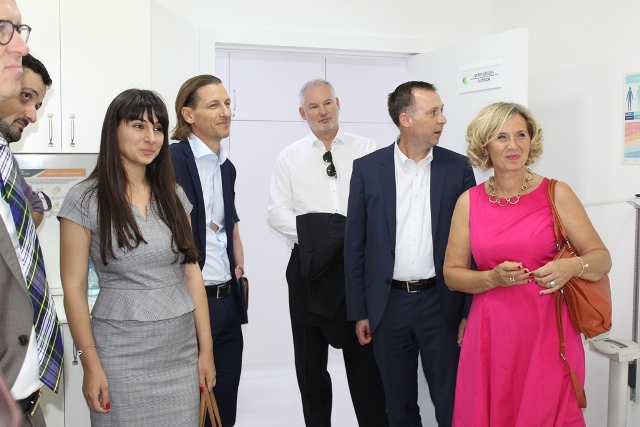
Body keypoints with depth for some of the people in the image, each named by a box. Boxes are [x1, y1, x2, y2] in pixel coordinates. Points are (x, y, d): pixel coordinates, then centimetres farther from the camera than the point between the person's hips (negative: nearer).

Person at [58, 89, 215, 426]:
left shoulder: (172, 195, 7)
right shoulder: (85, 200, -6)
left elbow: (192, 274, 6)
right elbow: (74, 288, -7)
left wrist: (206, 349, 5)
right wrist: (91, 365, -11)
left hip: (182, 348, 4)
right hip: (122, 352, -4)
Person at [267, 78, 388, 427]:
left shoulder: (367, 150, 6)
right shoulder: (290, 157, 10)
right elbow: (277, 211, 3)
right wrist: (312, 236, -11)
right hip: (310, 265, 2)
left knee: (365, 359, -1)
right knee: (310, 362, 11)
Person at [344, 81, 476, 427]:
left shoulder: (458, 168, 0)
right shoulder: (367, 168, -2)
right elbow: (355, 245, 1)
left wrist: (471, 311, -3)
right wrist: (359, 312, 0)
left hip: (442, 303, 0)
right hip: (388, 304, 1)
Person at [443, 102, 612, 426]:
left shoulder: (556, 194, -2)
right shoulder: (469, 202, 2)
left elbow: (602, 258, 0)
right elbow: (451, 274, 4)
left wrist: (571, 267, -21)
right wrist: (493, 278, -13)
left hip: (547, 330, -1)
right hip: (490, 335, 1)